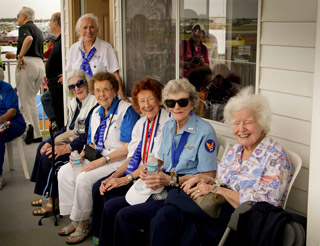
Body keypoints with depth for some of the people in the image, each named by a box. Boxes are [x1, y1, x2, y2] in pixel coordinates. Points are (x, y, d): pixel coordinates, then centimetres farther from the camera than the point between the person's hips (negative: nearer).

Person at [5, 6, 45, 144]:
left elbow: (29, 39, -27)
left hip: (27, 64, -8)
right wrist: (15, 55, 33)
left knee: (26, 101, -5)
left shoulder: (24, 27, -2)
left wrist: (20, 56, -19)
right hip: (40, 64, 8)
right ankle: (30, 126, 10)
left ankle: (35, 134, -15)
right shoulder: (37, 30, 23)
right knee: (30, 99, 15)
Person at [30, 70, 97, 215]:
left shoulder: (94, 102, -18)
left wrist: (67, 147, -25)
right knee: (43, 148, 4)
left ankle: (54, 201, -6)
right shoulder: (74, 102, 13)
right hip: (70, 136, 10)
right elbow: (67, 128, 18)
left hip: (84, 144, -10)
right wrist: (50, 141, 5)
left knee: (49, 157, -20)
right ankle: (47, 195, 9)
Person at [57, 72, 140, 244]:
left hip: (119, 161, -9)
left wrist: (102, 161, -21)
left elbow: (129, 148, -19)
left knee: (84, 178, -25)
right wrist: (81, 154, -1)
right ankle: (74, 219, 4)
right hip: (98, 158, 9)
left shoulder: (127, 110, -13)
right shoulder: (96, 112, 13)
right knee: (64, 172, -5)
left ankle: (83, 224, -5)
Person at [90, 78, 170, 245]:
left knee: (110, 193, -19)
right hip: (138, 172, 8)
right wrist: (113, 177, -6)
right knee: (99, 187, -8)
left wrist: (127, 178, -21)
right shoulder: (141, 124, 13)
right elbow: (133, 156, 9)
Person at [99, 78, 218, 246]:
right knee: (110, 207, -6)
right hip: (162, 189, 8)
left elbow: (209, 176, -14)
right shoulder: (168, 126, 12)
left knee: (125, 216, -20)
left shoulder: (205, 131, -12)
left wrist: (171, 180, -19)